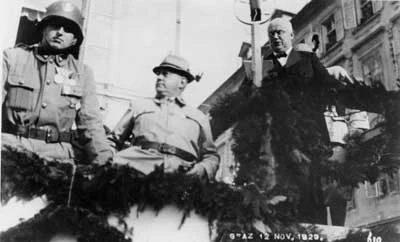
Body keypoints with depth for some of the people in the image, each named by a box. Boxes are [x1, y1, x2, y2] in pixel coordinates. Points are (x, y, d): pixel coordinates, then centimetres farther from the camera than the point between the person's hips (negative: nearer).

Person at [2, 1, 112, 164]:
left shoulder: (82, 73, 15)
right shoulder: (13, 57, 12)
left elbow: (90, 123, 9)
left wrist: (104, 163, -5)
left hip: (57, 152, 2)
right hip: (11, 145, -1)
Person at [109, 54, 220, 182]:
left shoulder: (198, 117, 28)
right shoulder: (139, 106, 29)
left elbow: (211, 156, 22)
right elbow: (113, 140, 26)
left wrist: (201, 170, -1)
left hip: (180, 171, 0)